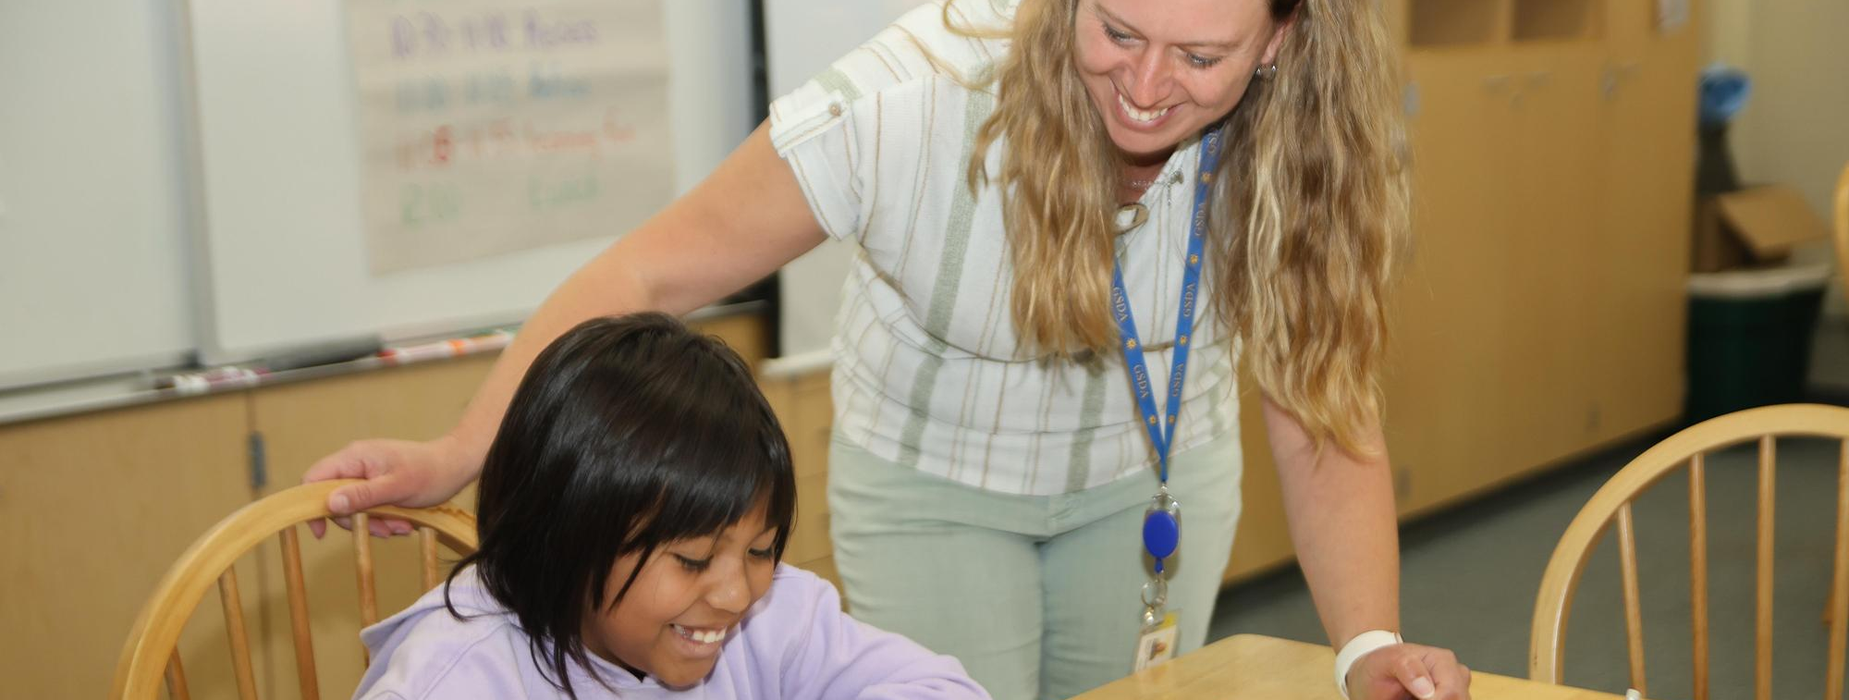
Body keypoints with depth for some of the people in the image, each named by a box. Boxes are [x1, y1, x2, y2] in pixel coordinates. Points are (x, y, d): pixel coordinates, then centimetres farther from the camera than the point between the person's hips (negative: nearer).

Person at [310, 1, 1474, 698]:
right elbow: (651, 276, -29)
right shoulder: (919, 96, -34)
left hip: (1157, 471, 3)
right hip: (934, 481, -2)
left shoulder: (1303, 153, -25)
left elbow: (1322, 417, -19)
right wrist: (459, 456, -35)